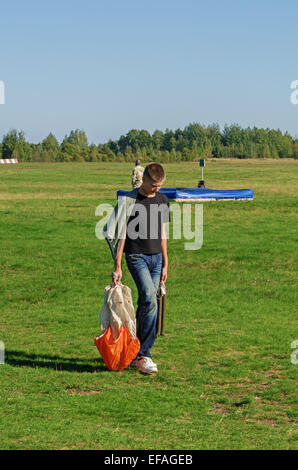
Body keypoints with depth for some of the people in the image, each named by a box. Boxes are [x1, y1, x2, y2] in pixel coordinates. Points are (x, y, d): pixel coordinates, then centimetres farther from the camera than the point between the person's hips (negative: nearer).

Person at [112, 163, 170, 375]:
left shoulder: (162, 200, 11)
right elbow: (122, 234, -5)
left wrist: (165, 263, 15)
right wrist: (117, 266, -7)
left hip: (156, 257, 6)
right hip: (137, 256, -6)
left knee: (145, 304, 6)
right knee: (150, 299, -19)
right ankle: (143, 356, -16)